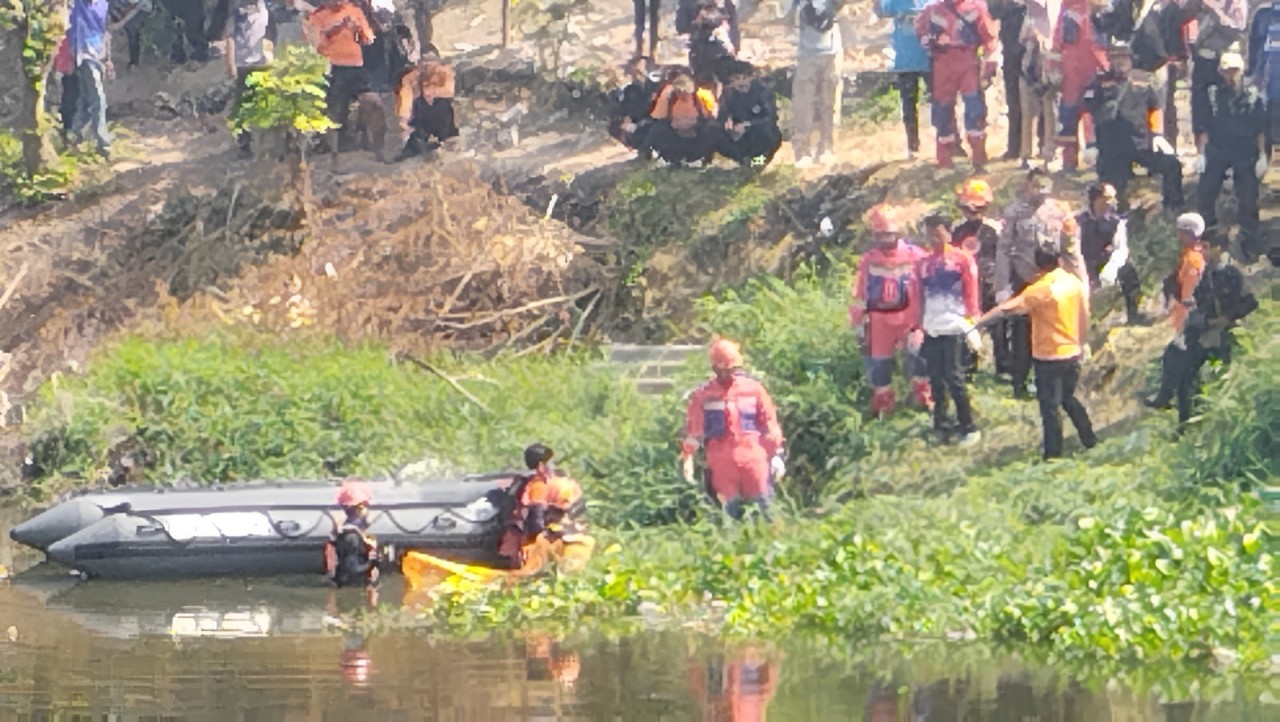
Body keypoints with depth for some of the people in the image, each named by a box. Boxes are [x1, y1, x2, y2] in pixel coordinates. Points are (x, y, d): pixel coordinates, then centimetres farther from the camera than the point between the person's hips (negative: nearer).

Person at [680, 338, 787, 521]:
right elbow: (693, 429, 4)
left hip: (753, 456, 1)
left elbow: (770, 423, 9)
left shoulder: (754, 389, 8)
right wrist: (687, 459, -1)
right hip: (722, 461, -1)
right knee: (732, 510, 0)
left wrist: (778, 454, 5)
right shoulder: (703, 395, 4)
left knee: (764, 506, -2)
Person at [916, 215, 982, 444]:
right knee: (936, 380, 7)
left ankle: (968, 427, 0)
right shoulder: (923, 263, 12)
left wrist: (972, 322, -7)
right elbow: (920, 297, 14)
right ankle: (942, 424, 17)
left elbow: (971, 294, -1)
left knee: (954, 378, -8)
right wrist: (919, 326, 11)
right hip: (931, 329, 5)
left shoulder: (963, 259, 0)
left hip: (955, 328, -5)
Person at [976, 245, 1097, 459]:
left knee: (1050, 406, 3)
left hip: (1048, 356, -6)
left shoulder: (1040, 290, -18)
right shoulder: (1075, 282, -1)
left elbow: (1007, 308, -23)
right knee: (1068, 398, 25)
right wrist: (1084, 343, 22)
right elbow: (1084, 315, 9)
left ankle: (1053, 452, 7)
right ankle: (1089, 439, 32)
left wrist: (979, 321, -20)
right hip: (1072, 353, 6)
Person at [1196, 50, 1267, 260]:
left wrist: (1262, 156, 0)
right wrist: (1201, 154, 0)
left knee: (1248, 201, 1)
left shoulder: (1253, 96, 1)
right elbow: (1204, 127, 5)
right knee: (1206, 196, 4)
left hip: (1245, 155, -1)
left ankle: (1251, 245, 9)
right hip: (1216, 151, 1)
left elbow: (1261, 130, 4)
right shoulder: (1212, 95, 2)